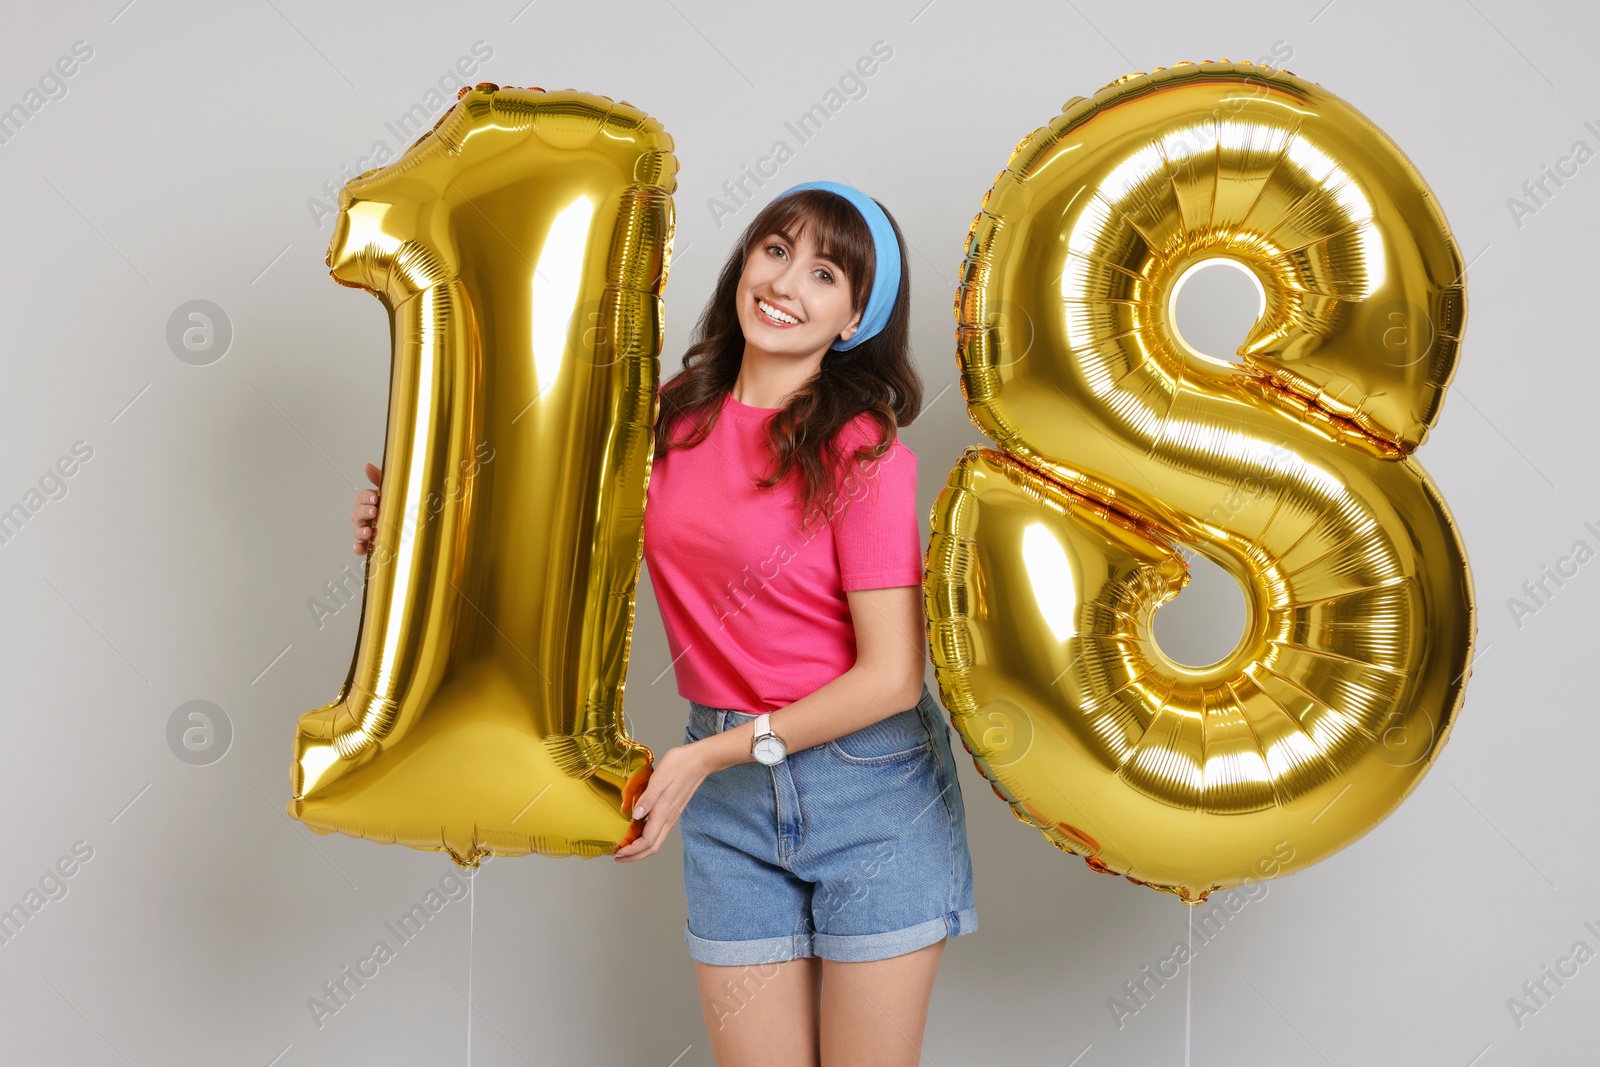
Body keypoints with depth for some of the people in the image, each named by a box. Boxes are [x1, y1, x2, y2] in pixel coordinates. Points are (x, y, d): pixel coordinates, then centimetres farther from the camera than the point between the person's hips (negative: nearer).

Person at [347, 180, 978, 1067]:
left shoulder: (860, 448, -13)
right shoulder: (674, 419, 3)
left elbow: (891, 675, -14)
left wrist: (703, 756, -15)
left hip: (869, 785, -4)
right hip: (727, 799, 4)